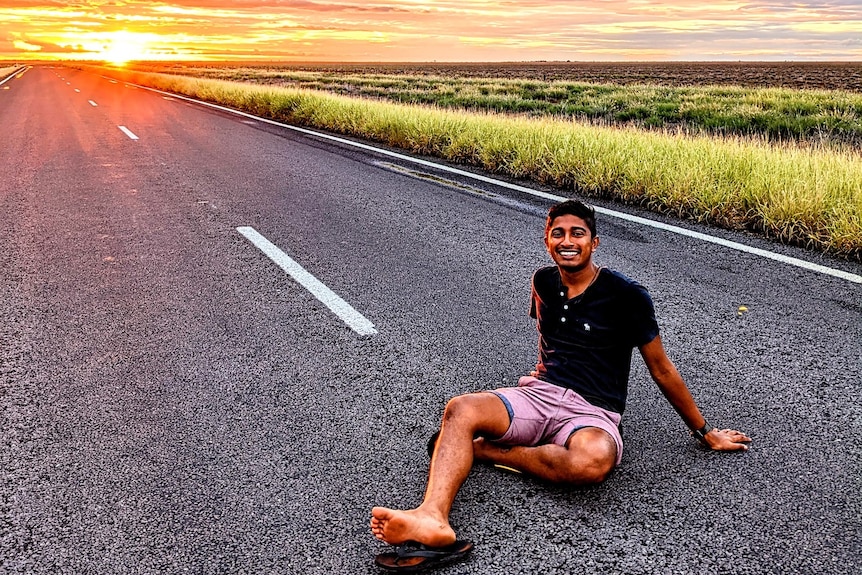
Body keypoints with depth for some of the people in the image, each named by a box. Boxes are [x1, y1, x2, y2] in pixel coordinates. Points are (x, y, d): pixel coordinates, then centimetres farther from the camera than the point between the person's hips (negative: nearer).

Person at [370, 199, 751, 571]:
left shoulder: (626, 296, -5)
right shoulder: (544, 282, 10)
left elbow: (661, 369, 3)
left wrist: (704, 433, 9)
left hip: (592, 412, -3)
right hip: (538, 395, 4)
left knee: (594, 462, -39)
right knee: (460, 409, -26)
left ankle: (486, 450, -19)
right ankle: (432, 522, -47)